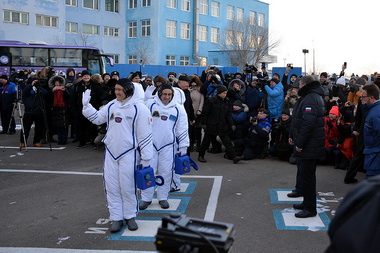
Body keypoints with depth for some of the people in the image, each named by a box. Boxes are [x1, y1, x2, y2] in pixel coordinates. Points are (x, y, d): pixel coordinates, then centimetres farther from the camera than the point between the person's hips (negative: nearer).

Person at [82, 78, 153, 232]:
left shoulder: (139, 109, -12)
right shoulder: (111, 106, 5)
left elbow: (145, 135, -11)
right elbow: (97, 118, 17)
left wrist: (146, 159, -10)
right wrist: (86, 105, 4)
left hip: (129, 154, -5)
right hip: (111, 153, 5)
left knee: (128, 187, 6)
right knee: (112, 187, 9)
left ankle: (130, 216, 24)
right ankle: (116, 218, 20)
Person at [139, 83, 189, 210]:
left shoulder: (178, 108, 4)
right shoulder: (150, 104, 0)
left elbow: (182, 129, 7)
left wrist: (183, 146, 4)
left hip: (168, 145, 1)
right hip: (150, 144, -1)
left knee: (166, 172, 5)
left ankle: (163, 197, 20)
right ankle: (146, 198, 14)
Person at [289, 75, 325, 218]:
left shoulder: (310, 99, -19)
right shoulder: (315, 97, 17)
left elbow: (308, 124, -27)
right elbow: (300, 120, 21)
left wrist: (299, 143, -23)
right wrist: (293, 136, 18)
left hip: (309, 147, -11)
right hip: (312, 146, 11)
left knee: (307, 176, -5)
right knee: (307, 174, 19)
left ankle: (310, 208, 2)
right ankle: (307, 202, 31)